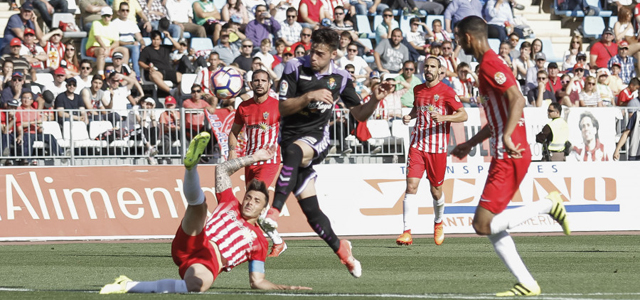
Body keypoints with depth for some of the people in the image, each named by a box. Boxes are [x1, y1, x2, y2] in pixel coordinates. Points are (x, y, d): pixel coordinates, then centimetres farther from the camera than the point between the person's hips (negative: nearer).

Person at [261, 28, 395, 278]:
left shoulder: (340, 78, 4)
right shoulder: (295, 68, -2)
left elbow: (360, 115, 10)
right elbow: (283, 108, -6)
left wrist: (375, 100, -9)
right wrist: (310, 96, -20)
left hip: (317, 139, -1)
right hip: (291, 137, 1)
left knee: (294, 150, -39)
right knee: (310, 210, -3)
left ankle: (275, 211, -41)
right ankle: (340, 248, 18)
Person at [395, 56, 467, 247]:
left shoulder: (446, 92, -4)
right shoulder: (418, 90, 11)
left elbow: (463, 115, -6)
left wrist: (443, 118, -21)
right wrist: (410, 116, 9)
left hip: (438, 147, -3)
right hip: (418, 143, 3)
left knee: (436, 190, 7)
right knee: (411, 186, -13)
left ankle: (438, 222, 38)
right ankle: (407, 232, -17)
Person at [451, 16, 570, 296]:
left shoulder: (490, 65, -12)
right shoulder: (489, 64, 20)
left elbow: (517, 99, -26)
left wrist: (507, 137, -37)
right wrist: (470, 144, 36)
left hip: (509, 158, -10)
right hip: (504, 157, 10)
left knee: (483, 225, -13)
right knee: (491, 226, 9)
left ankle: (548, 204, -7)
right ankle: (527, 284, 9)